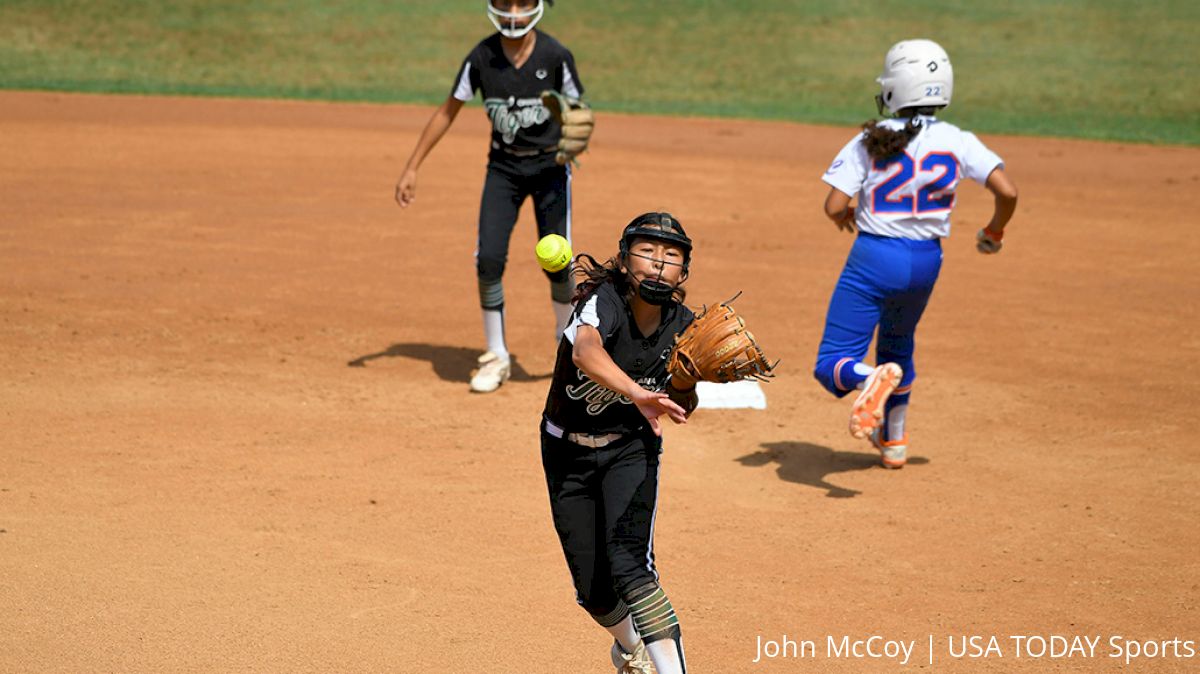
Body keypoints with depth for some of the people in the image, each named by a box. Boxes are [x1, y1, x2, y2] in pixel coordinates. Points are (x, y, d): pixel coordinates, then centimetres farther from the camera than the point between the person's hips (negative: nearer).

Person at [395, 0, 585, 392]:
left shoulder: (556, 57, -14)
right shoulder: (481, 58, -9)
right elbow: (448, 112, 0)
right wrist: (411, 168, -1)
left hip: (550, 165, -2)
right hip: (503, 167, 2)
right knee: (489, 259, -10)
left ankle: (566, 334, 20)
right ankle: (497, 357, 7)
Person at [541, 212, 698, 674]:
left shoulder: (682, 325, -10)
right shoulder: (604, 300, -24)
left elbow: (681, 406, 3)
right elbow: (585, 351, -47)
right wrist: (636, 393, -62)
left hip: (631, 449, 1)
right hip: (567, 453, -1)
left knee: (627, 558, -26)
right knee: (593, 589, 6)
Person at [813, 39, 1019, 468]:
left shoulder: (871, 142, -10)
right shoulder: (958, 143, -4)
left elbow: (835, 207, -14)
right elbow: (1007, 192, -12)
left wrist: (844, 217, 10)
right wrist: (994, 232, 7)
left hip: (874, 258, -4)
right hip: (926, 261, 4)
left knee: (832, 365, -2)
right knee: (897, 343, 32)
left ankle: (872, 378, -35)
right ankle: (893, 440, 41)